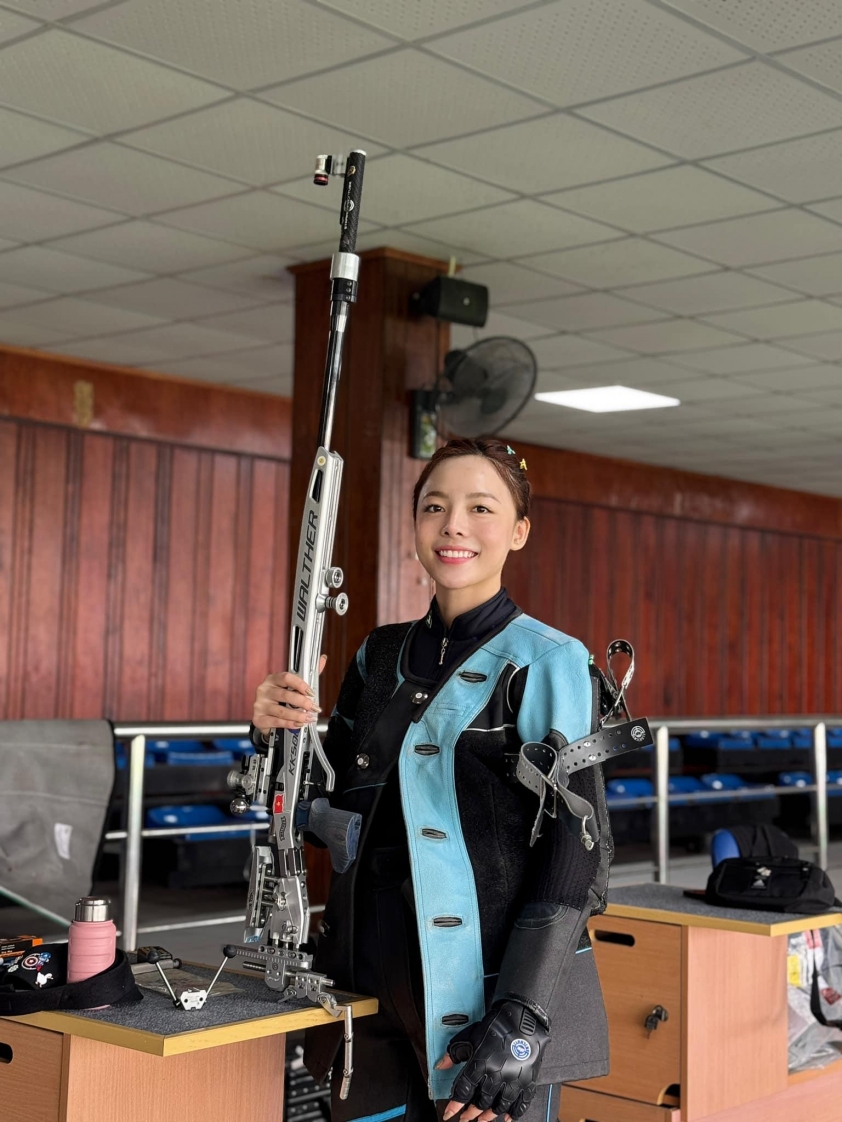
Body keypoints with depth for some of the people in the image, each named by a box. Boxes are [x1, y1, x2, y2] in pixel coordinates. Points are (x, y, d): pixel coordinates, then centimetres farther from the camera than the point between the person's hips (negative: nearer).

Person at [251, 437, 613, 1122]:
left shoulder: (546, 662, -7)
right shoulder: (381, 656, 9)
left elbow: (576, 847, -12)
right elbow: (333, 803, 16)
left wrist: (521, 1021, -18)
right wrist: (283, 734, -4)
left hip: (487, 993, -5)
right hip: (380, 989, 5)